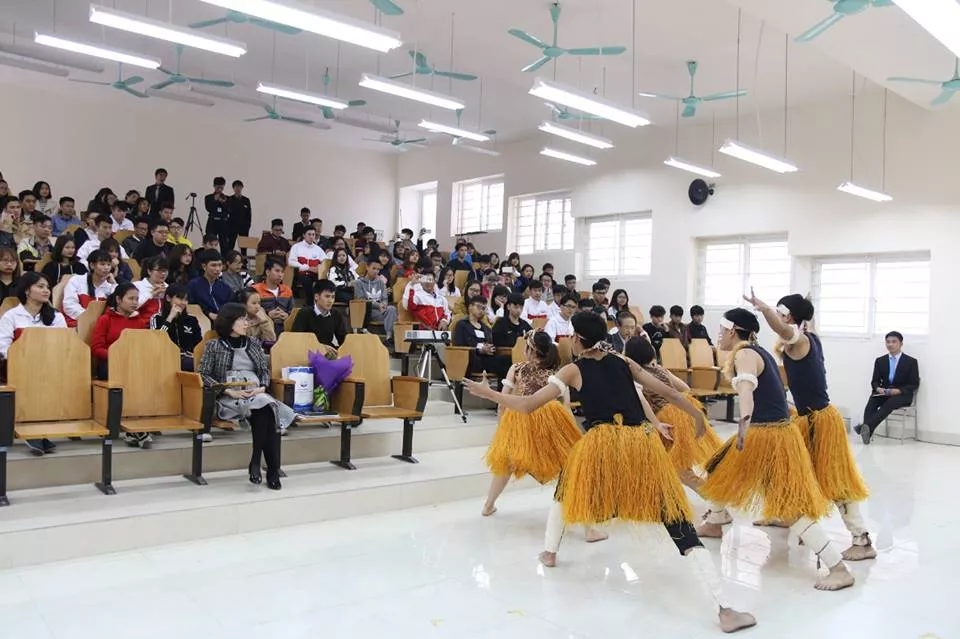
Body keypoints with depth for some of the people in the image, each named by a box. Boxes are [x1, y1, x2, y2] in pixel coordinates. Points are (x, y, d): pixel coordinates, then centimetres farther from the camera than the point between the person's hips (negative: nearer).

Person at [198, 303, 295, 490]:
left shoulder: (254, 343, 19)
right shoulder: (214, 345, 7)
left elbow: (265, 370, 18)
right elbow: (202, 374, -2)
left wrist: (261, 387, -5)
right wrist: (229, 391, -14)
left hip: (256, 394, 4)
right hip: (229, 398, -4)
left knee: (269, 411, -33)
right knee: (264, 411, -34)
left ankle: (256, 463, -26)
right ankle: (272, 470, -26)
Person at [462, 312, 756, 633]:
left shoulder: (573, 371, 10)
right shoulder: (624, 362, 19)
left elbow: (528, 405, 3)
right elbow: (668, 393, 20)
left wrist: (489, 393, 17)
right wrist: (698, 416, 34)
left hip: (601, 443, -2)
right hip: (643, 443, 2)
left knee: (567, 487, 32)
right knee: (680, 526, 0)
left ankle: (549, 552, 43)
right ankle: (726, 610, -6)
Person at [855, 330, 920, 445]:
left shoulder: (911, 361, 4)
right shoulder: (880, 360, 14)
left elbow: (914, 384, -1)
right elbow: (875, 381, 11)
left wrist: (899, 390, -19)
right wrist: (878, 388, -13)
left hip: (902, 395, -3)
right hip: (883, 392, 3)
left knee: (889, 403, -37)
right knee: (872, 401, -32)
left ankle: (866, 426, -52)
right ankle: (867, 430, -48)